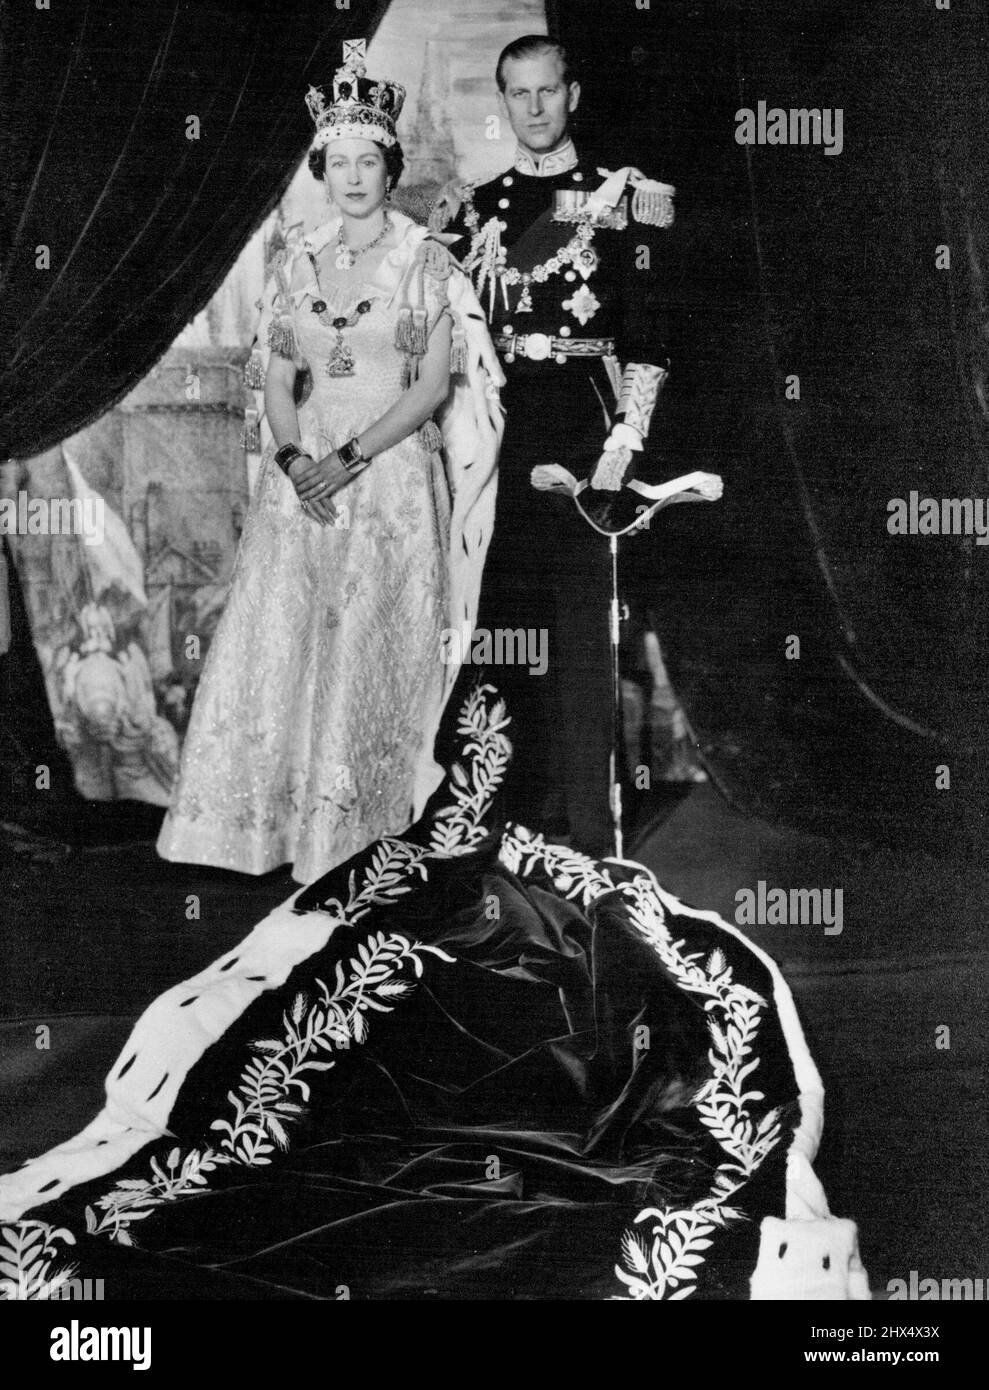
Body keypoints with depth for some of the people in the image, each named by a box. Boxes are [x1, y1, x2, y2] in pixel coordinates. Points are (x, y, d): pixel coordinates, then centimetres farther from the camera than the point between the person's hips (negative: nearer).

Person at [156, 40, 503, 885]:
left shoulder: (428, 263, -1)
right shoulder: (298, 266, 11)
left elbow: (436, 385, -7)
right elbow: (277, 382, 10)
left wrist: (351, 457, -15)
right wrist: (292, 458, -9)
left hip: (393, 482, -3)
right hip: (302, 487, 4)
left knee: (376, 650, -2)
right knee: (278, 646, -1)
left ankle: (367, 818, 10)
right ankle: (275, 817, 9)